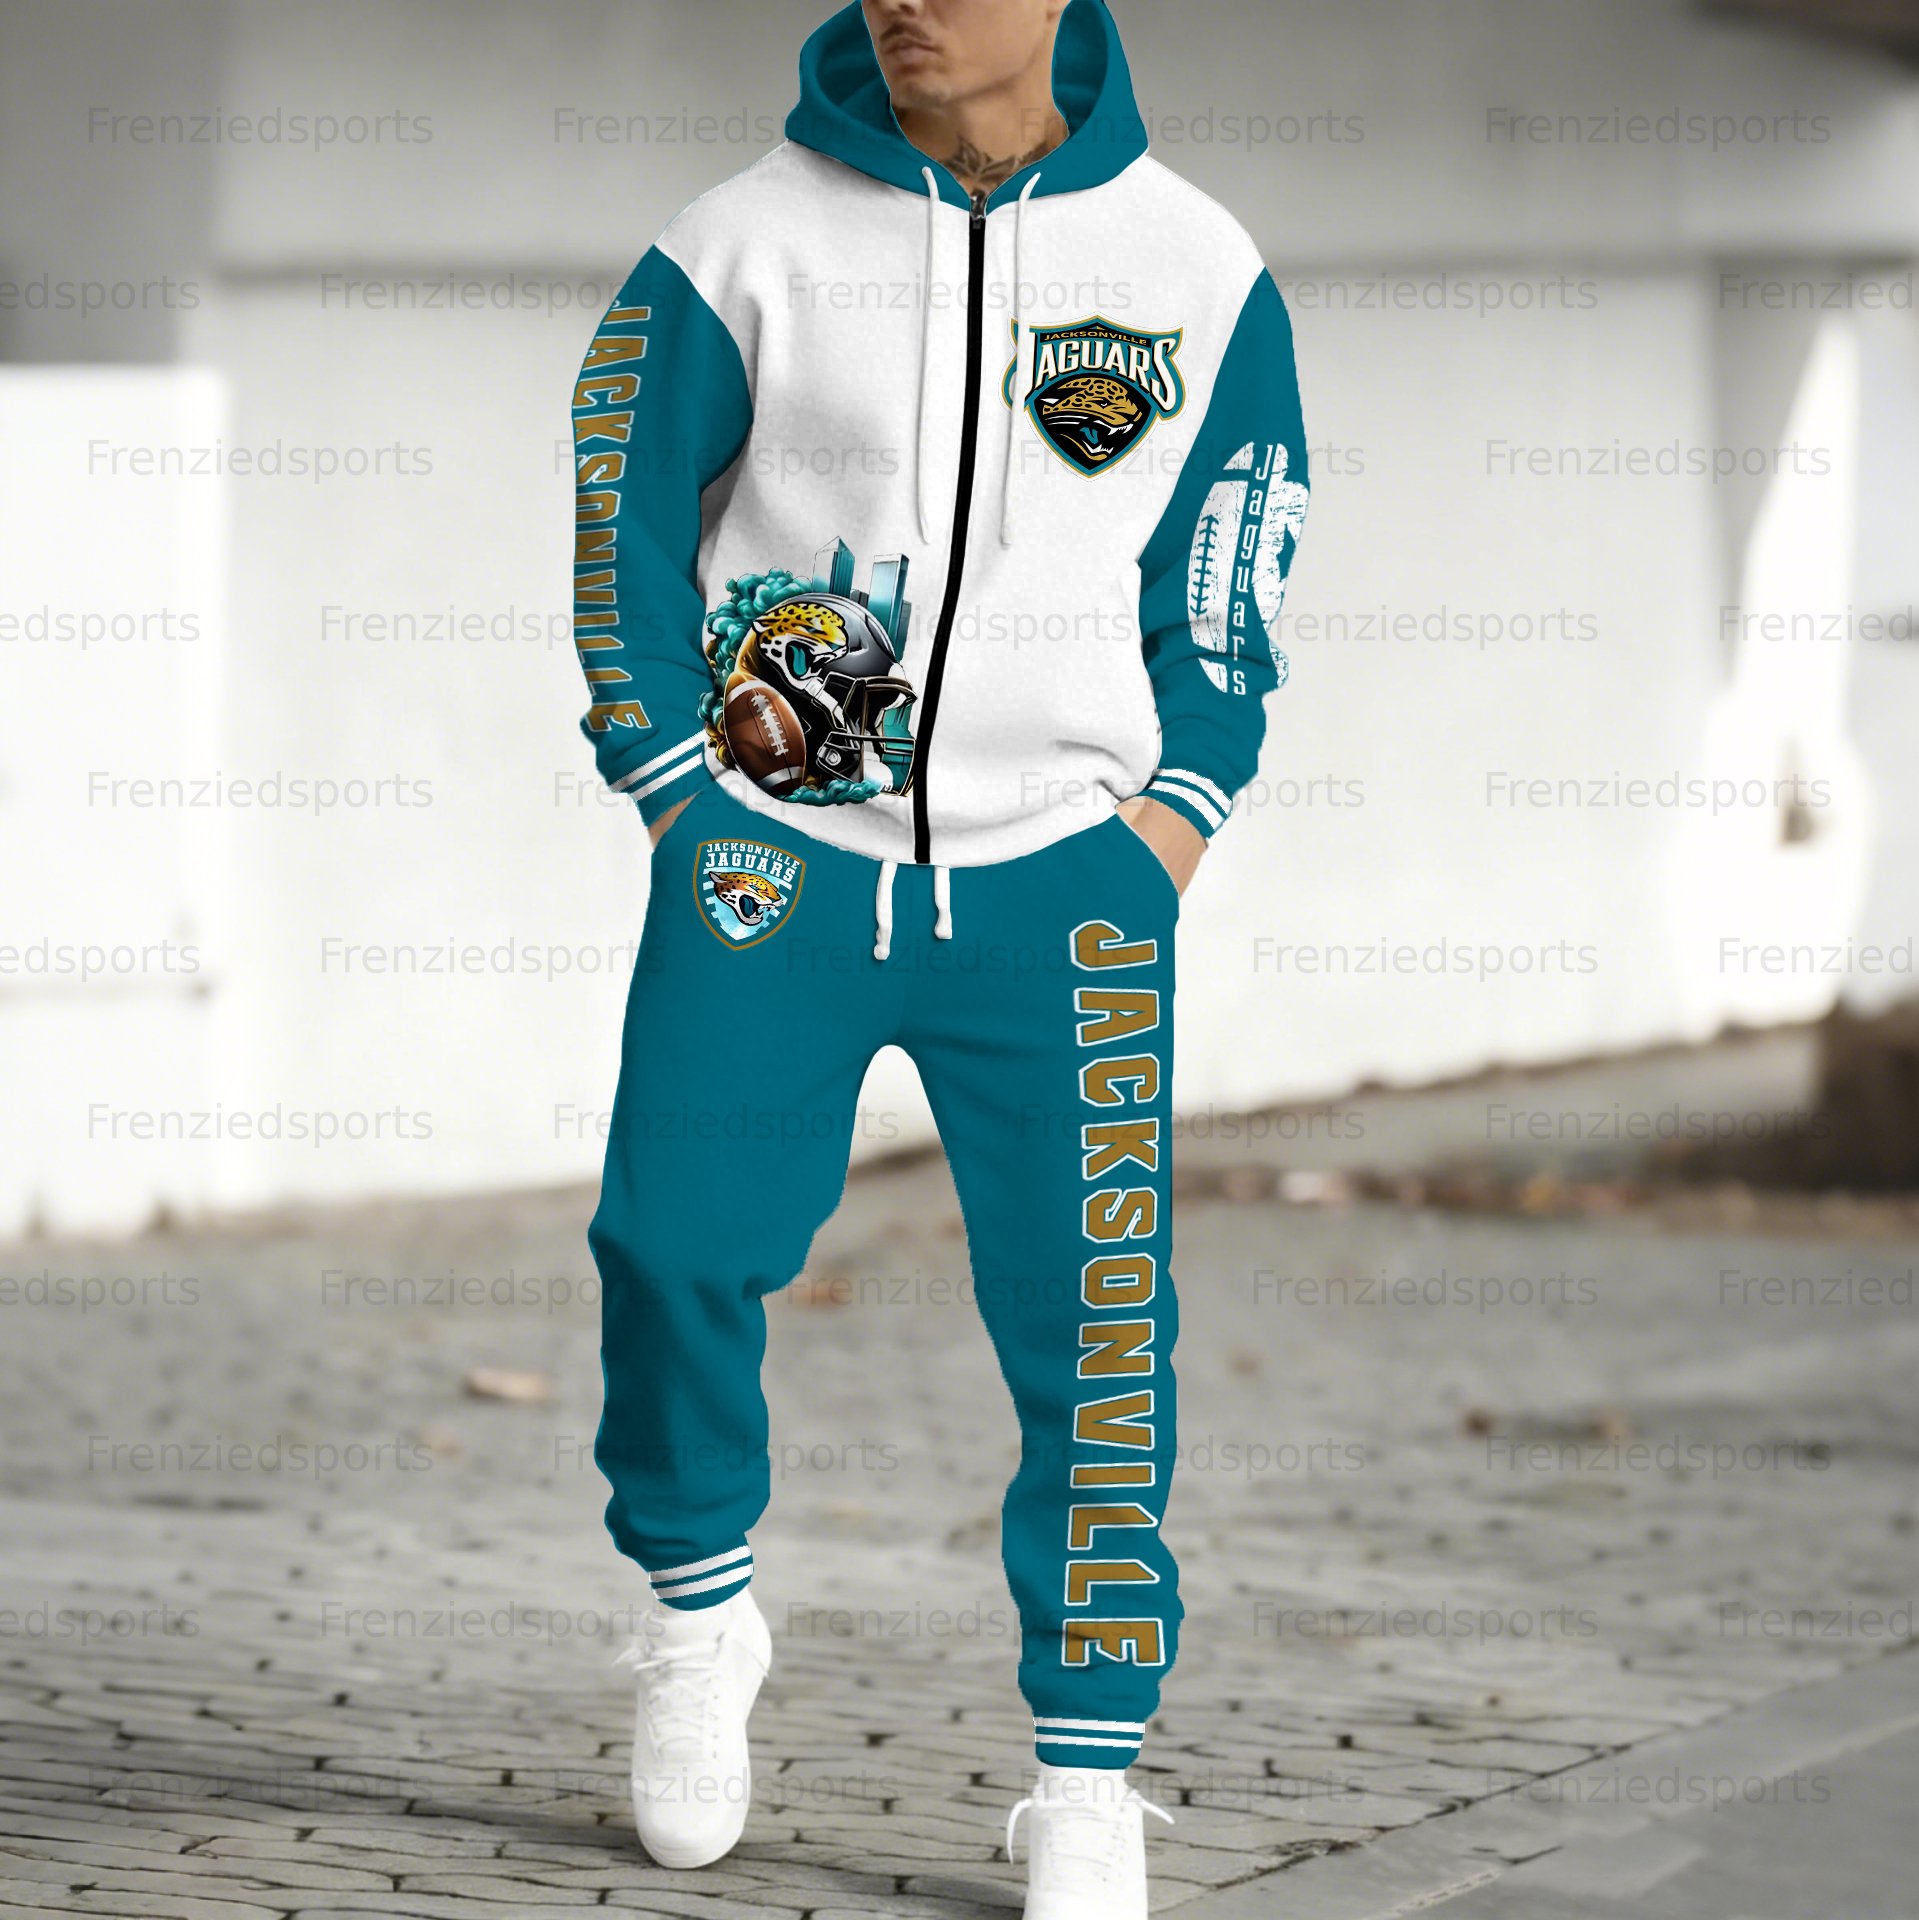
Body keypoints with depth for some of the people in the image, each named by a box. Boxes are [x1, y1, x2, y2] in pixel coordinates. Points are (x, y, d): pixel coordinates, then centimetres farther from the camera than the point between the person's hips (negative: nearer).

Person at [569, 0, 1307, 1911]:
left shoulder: (1198, 270, 3)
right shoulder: (742, 250, -2)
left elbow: (1227, 591, 11)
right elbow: (625, 529, 6)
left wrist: (1171, 820, 0)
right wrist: (682, 804, -2)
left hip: (1061, 872, 0)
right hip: (772, 853, 0)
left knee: (1091, 1312, -6)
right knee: (676, 1237, -11)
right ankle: (697, 1609, 17)